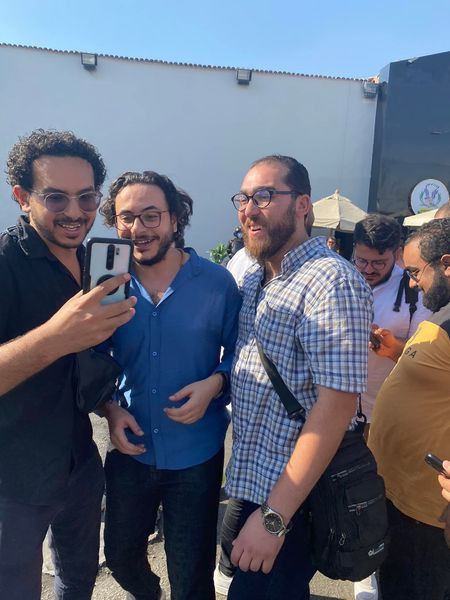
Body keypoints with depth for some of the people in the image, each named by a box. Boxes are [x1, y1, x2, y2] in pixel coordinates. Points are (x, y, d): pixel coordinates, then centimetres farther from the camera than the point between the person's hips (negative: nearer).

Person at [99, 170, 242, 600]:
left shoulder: (218, 283, -12)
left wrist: (215, 383, -21)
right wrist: (110, 408, -10)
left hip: (196, 455, -2)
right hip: (130, 450, 3)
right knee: (120, 556, 27)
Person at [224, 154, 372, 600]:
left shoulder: (331, 281, -21)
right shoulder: (254, 278, 6)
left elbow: (336, 406, -26)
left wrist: (274, 516, -24)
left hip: (292, 498, -7)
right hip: (249, 481, 8)